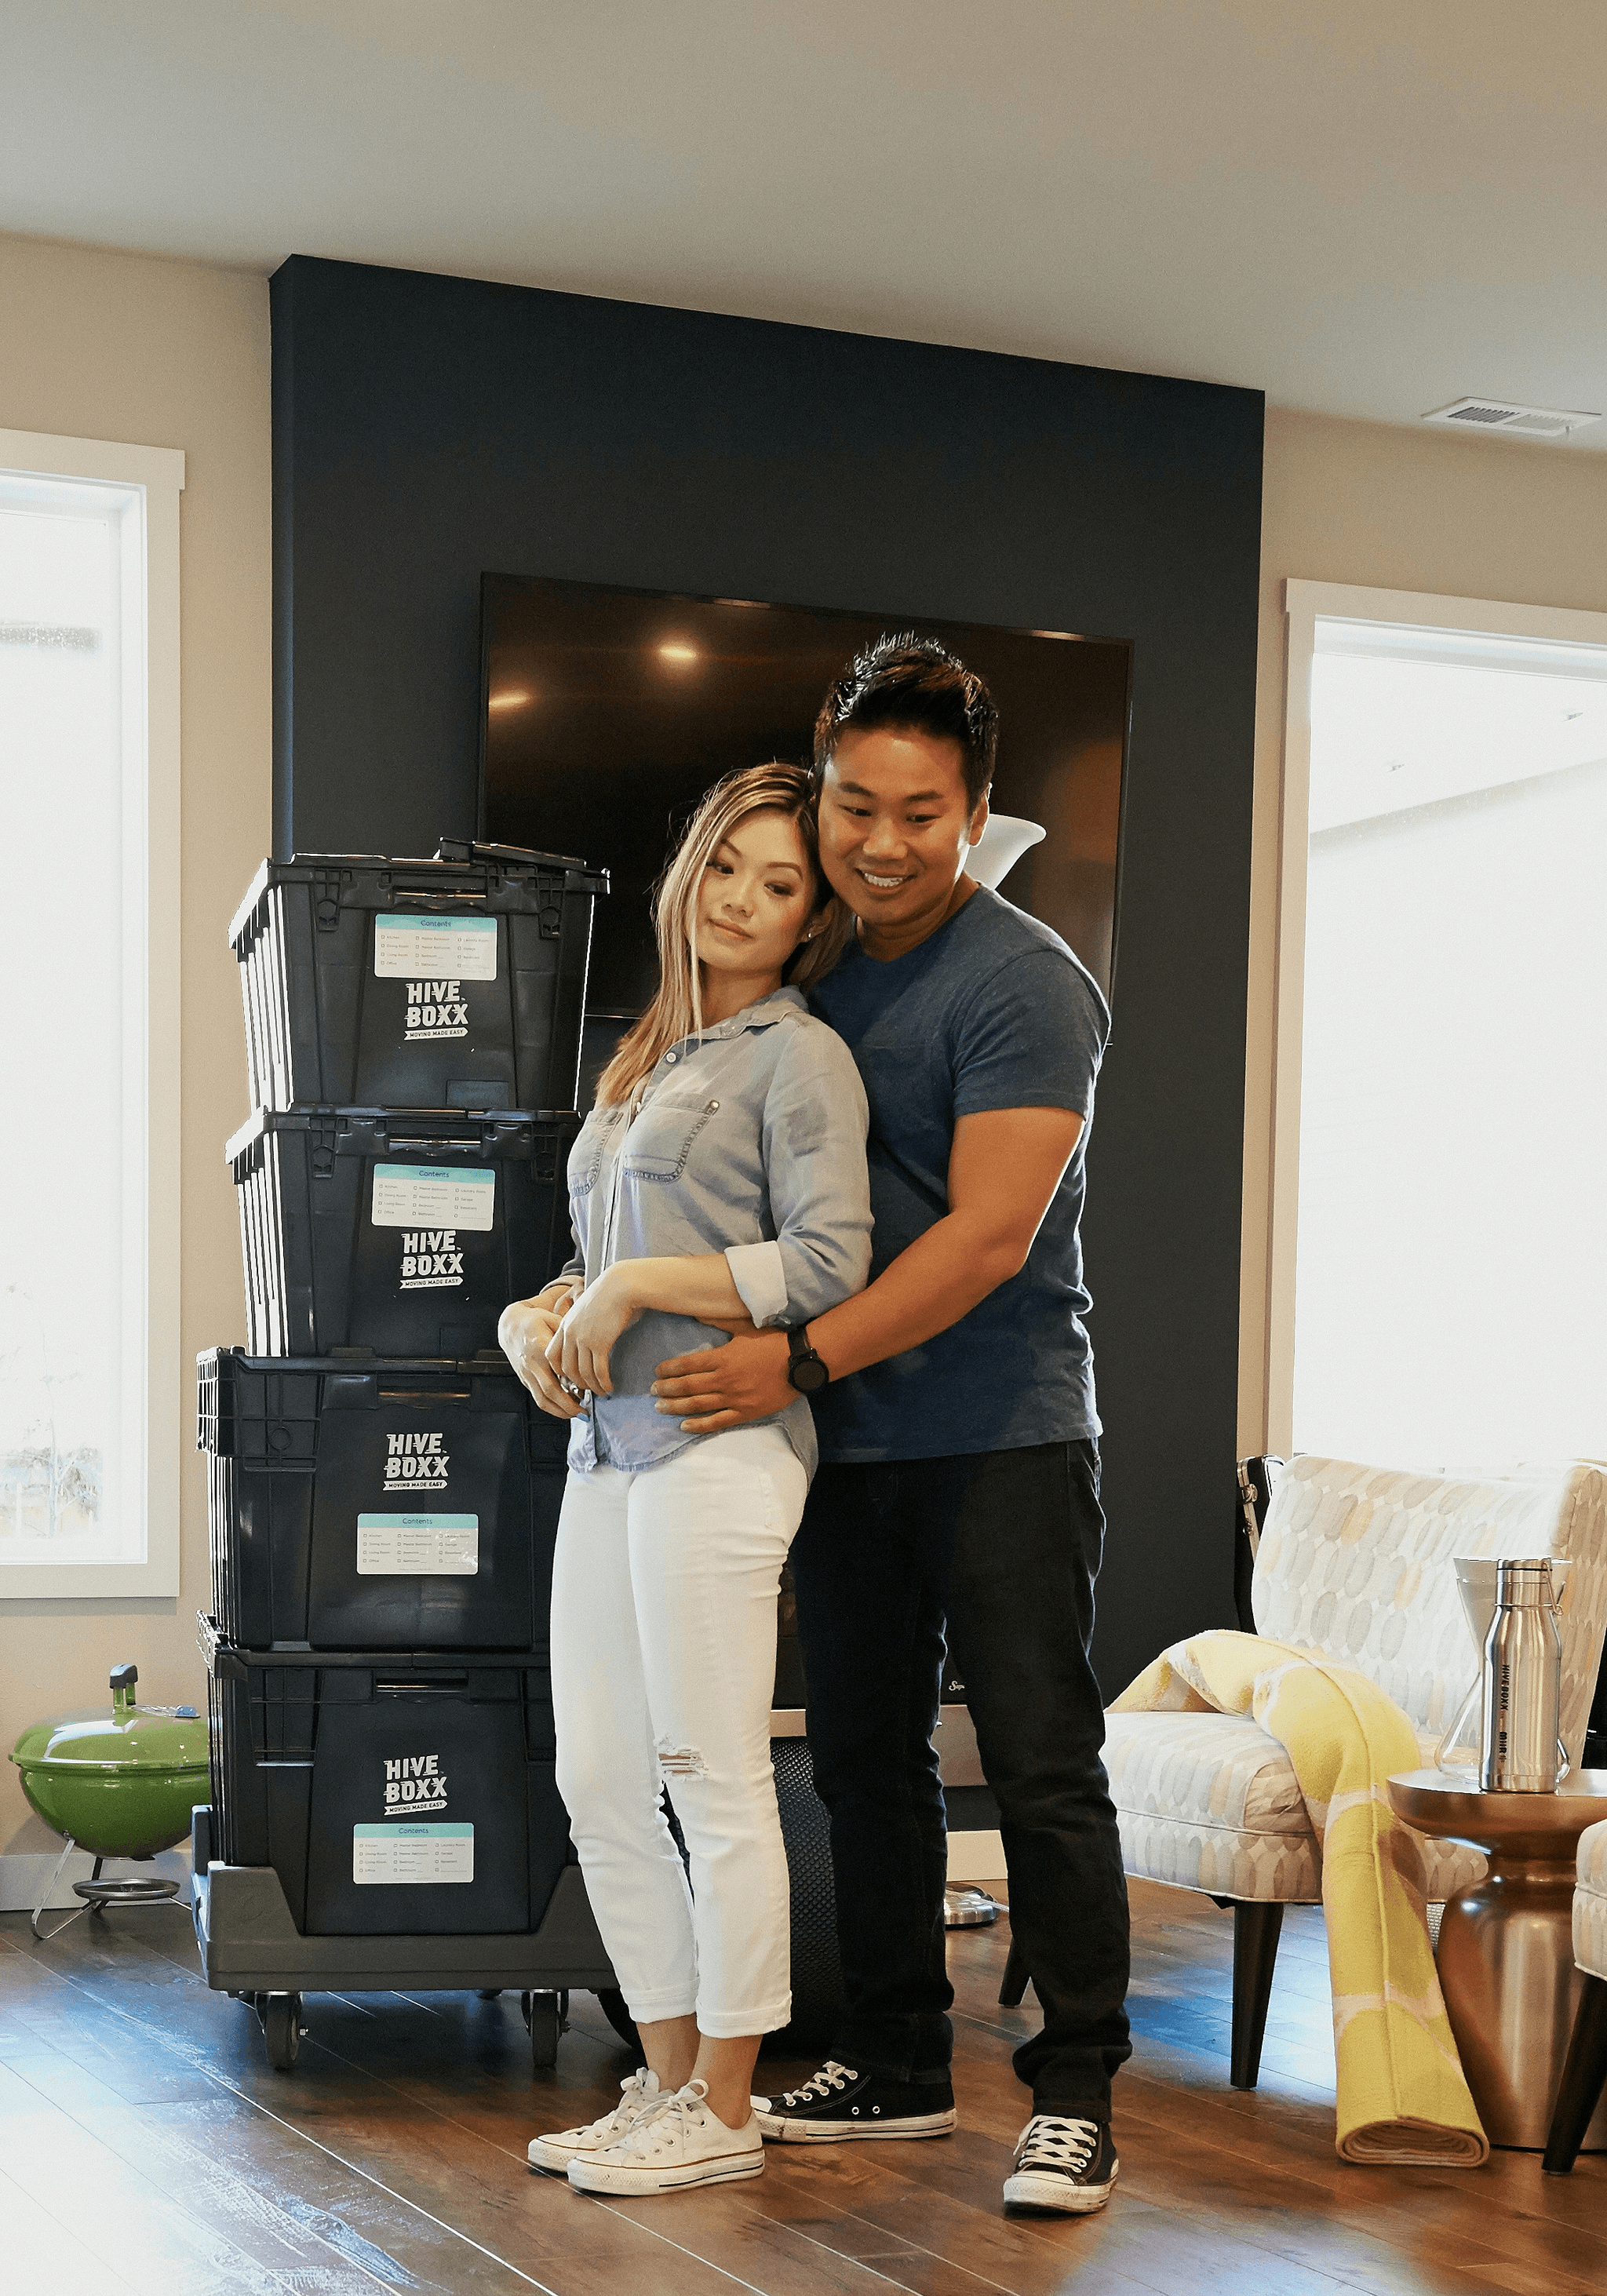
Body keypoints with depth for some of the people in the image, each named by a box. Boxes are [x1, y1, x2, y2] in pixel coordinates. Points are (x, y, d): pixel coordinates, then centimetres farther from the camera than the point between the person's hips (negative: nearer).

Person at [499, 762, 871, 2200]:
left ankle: (722, 2113, 7)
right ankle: (668, 2083, 21)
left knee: (714, 1781, -3)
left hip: (718, 1446, -8)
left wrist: (634, 1285, -13)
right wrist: (536, 1318, 4)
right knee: (599, 1784, 10)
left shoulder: (799, 1055, -3)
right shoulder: (650, 1061, 21)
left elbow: (829, 1264, -13)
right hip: (606, 1447, 8)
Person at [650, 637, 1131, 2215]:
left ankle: (1074, 2095, 6)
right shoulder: (811, 970, 10)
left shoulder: (1019, 986, -12)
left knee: (1041, 1769, -3)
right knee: (864, 1762, 13)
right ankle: (896, 2068, 25)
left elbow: (988, 1237, -19)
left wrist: (797, 1361, -21)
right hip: (843, 1442, 7)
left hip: (1000, 1442, -7)